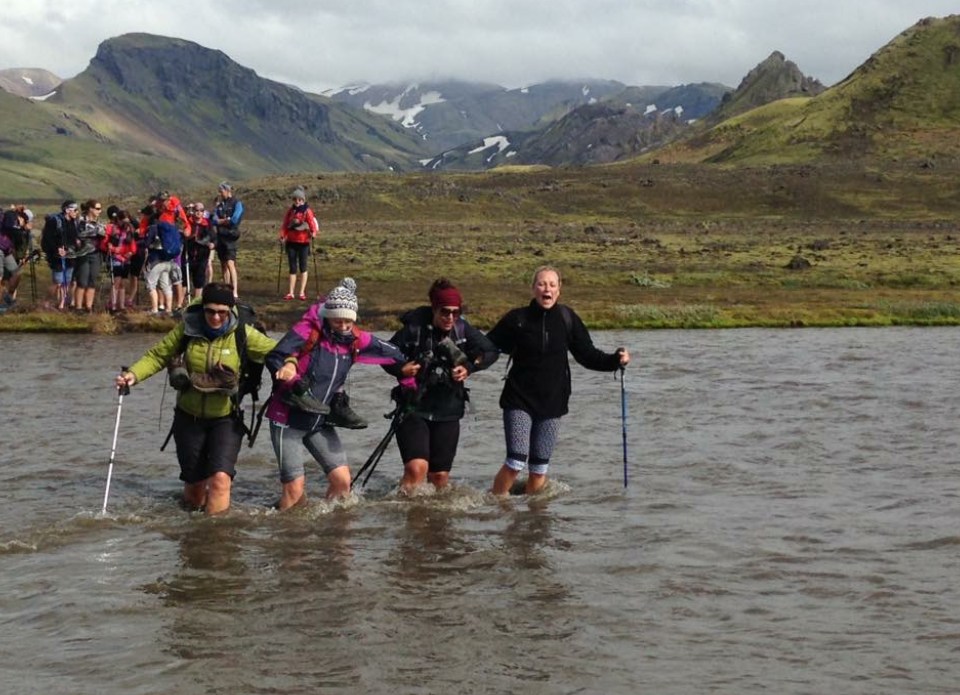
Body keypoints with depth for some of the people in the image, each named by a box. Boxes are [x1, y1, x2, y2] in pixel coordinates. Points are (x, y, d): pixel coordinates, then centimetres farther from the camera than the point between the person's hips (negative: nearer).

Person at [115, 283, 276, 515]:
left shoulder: (241, 334, -12)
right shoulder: (188, 328, -9)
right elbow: (158, 355, -1)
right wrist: (134, 374, -17)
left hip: (226, 419, -2)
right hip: (189, 417, 2)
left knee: (220, 478, -20)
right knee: (194, 485, 11)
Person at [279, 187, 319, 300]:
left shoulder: (307, 211, -5)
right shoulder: (290, 211, 7)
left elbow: (312, 224, -13)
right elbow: (285, 224, 8)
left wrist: (313, 233, -32)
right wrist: (282, 236, -6)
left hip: (303, 242, -3)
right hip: (291, 242, 3)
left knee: (303, 267, 2)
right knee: (293, 268, 5)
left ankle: (302, 292, 7)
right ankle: (291, 293, 6)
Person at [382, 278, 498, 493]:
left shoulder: (462, 329, -1)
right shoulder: (414, 329, -11)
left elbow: (491, 351, 9)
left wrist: (469, 367, -8)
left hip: (448, 413, 4)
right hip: (415, 409, -4)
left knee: (440, 476, 8)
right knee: (417, 468, -22)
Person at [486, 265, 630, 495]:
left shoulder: (566, 319, 1)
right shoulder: (517, 319, -5)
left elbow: (587, 354, 7)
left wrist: (615, 360, -8)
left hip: (551, 402, 3)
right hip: (519, 401, -3)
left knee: (540, 468, 7)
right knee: (516, 462, -12)